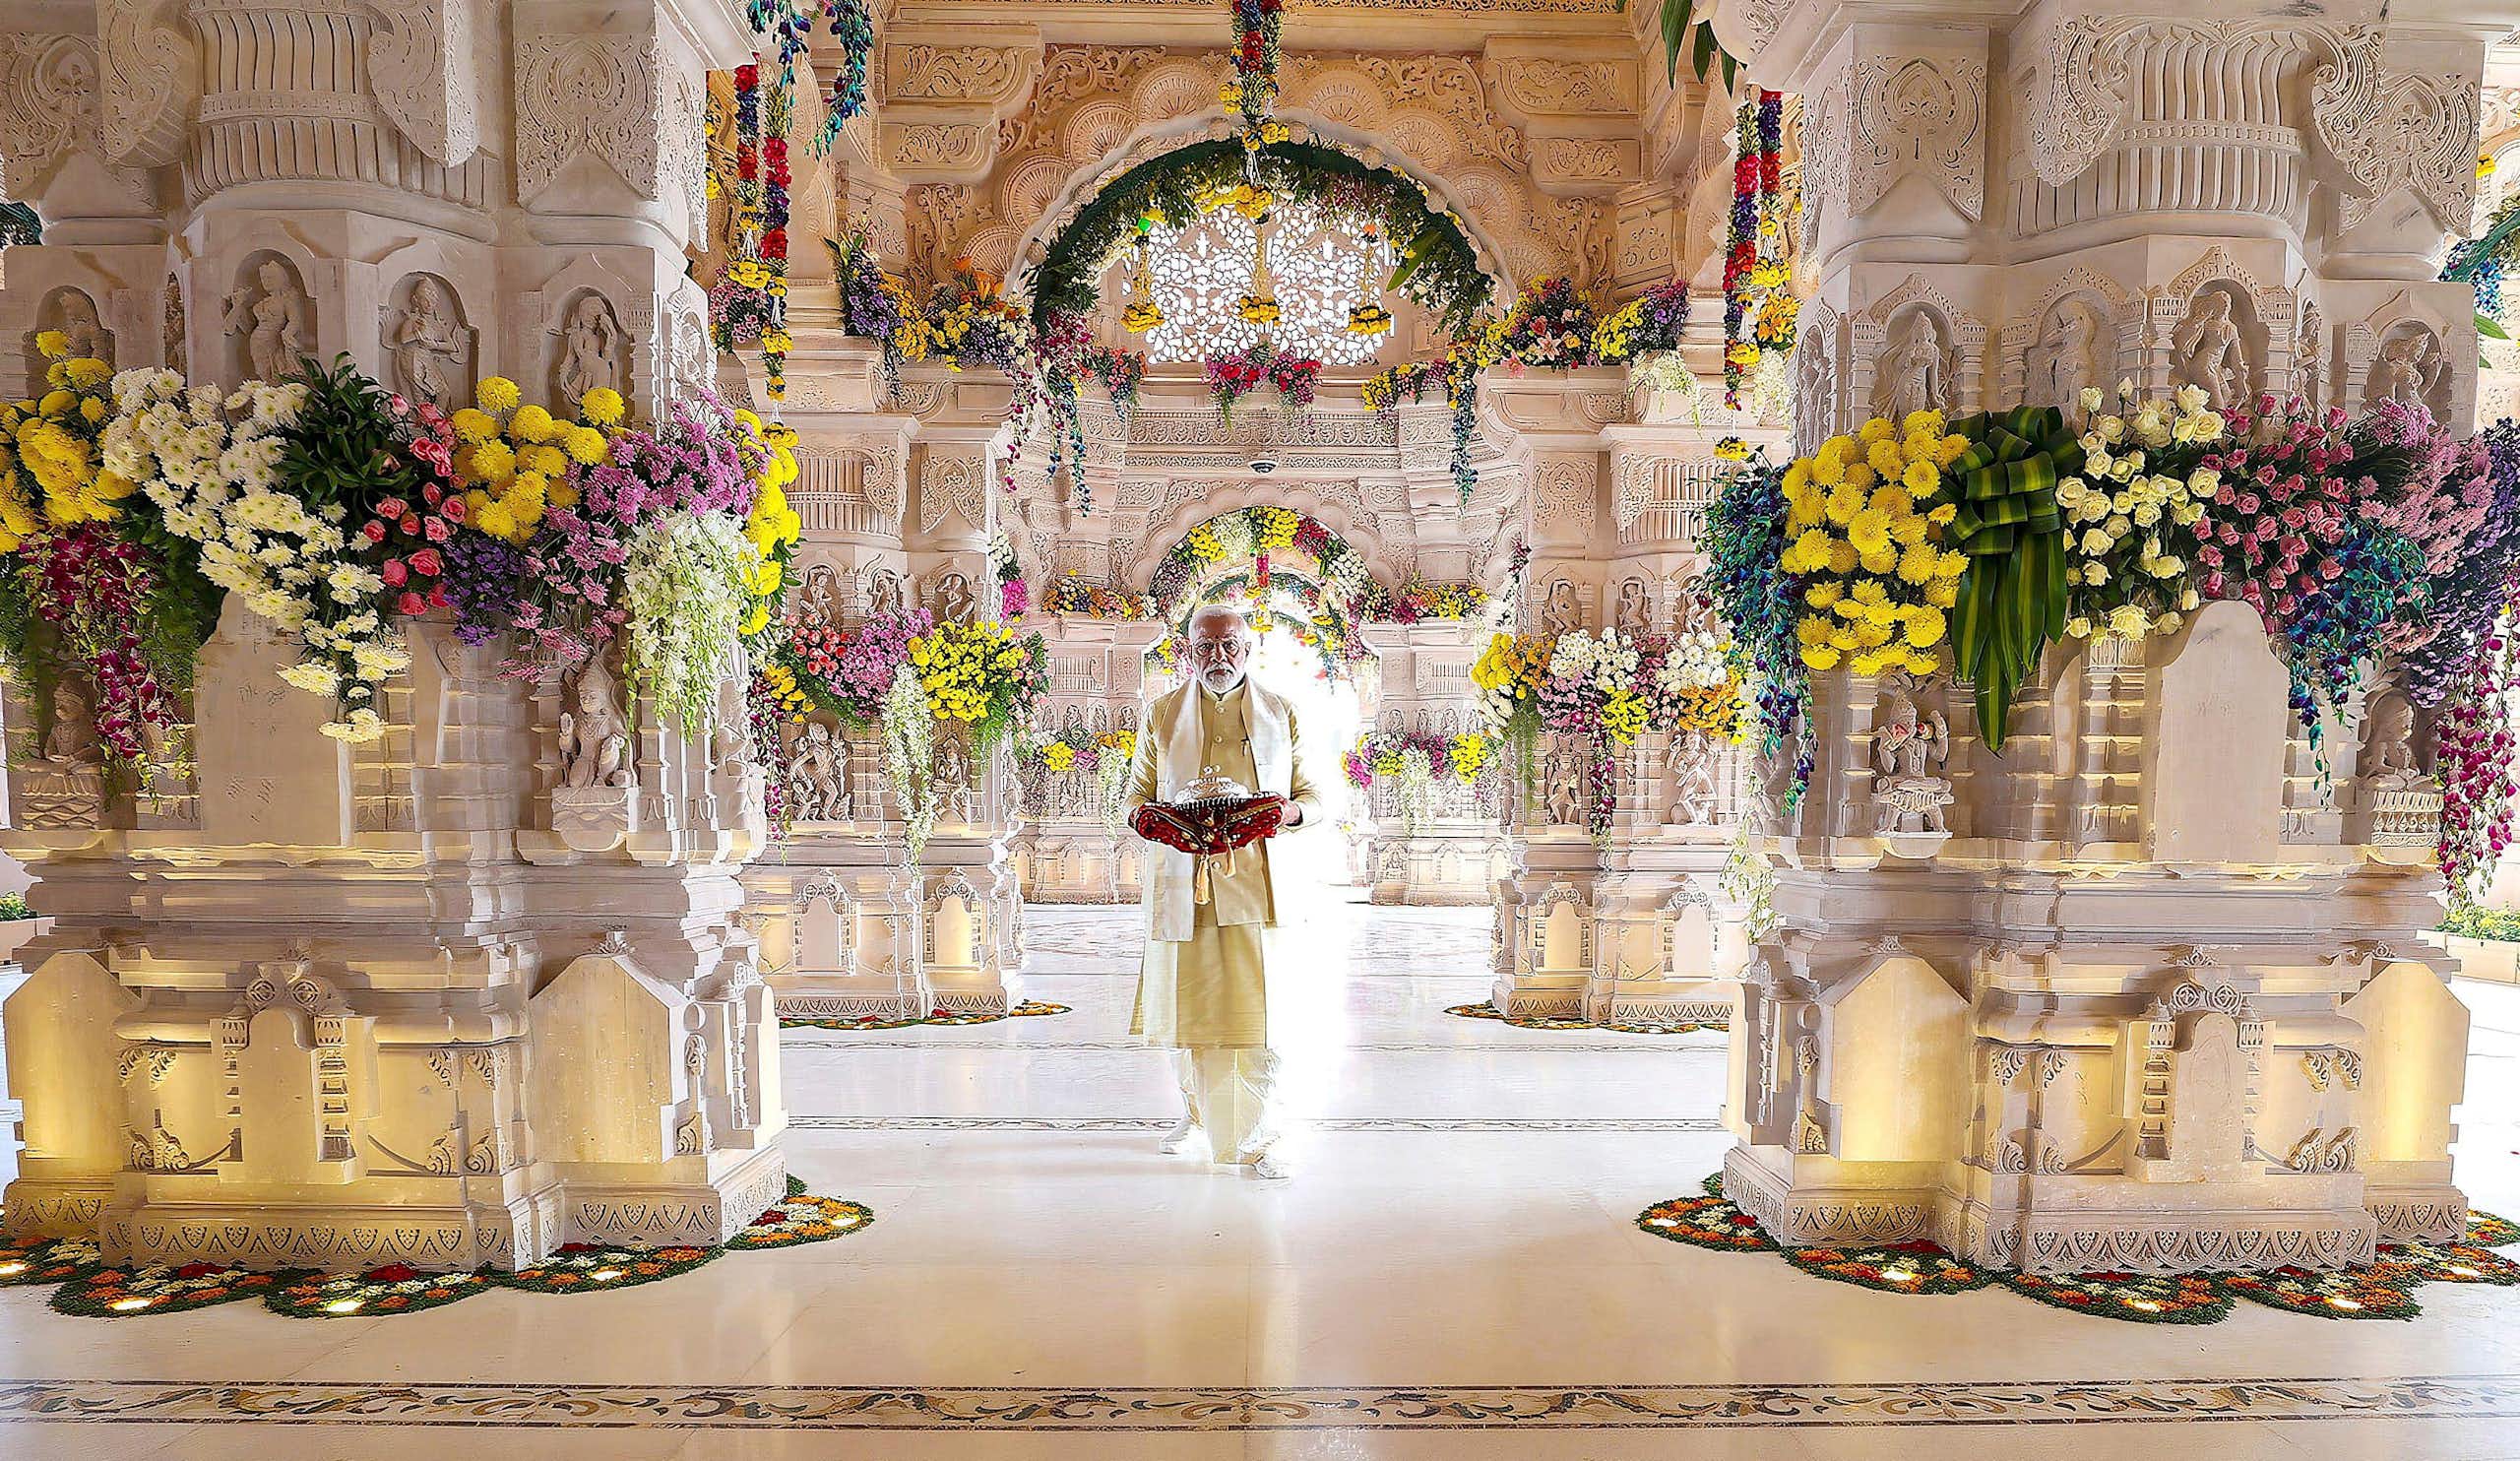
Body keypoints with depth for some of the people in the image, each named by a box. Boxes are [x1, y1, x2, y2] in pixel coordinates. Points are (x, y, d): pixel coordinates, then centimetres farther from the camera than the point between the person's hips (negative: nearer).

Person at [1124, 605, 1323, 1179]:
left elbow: (1314, 796, 11)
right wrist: (1144, 816, -9)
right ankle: (1198, 1106, 34)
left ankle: (1255, 1138, 6)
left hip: (1256, 885, -1)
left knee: (1257, 1008, -6)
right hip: (1183, 883, 1)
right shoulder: (1162, 714, 12)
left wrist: (1290, 811, -12)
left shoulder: (1280, 715, 10)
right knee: (1189, 1004, 8)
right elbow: (1136, 793, 14)